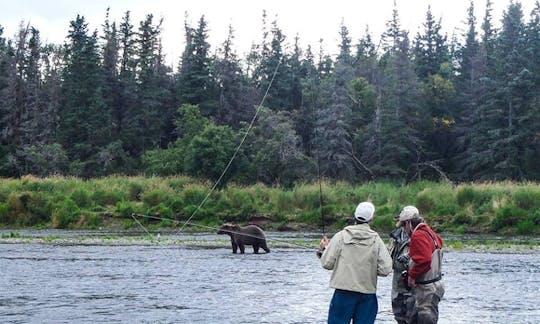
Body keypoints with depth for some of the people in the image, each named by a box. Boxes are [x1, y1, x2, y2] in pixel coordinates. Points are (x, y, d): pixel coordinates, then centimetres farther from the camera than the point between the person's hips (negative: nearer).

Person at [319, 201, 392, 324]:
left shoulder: (341, 236, -5)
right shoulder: (376, 240, -3)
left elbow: (327, 263, -3)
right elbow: (385, 269, -6)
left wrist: (325, 248, 16)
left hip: (343, 292, -1)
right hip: (367, 295, 1)